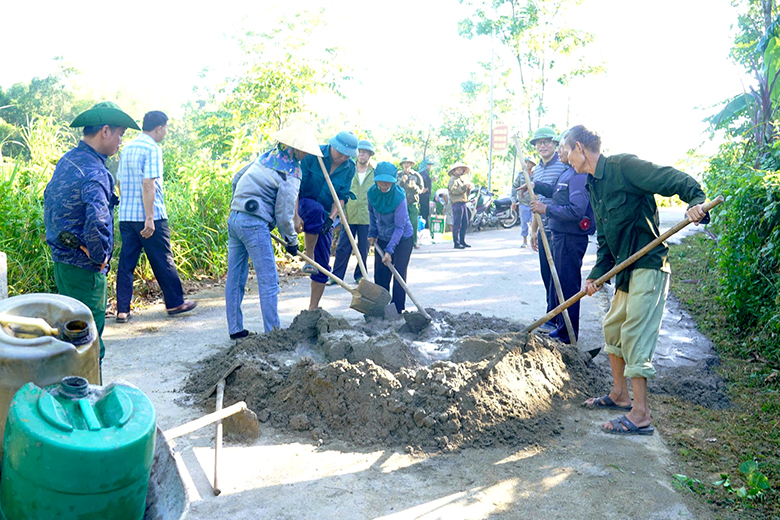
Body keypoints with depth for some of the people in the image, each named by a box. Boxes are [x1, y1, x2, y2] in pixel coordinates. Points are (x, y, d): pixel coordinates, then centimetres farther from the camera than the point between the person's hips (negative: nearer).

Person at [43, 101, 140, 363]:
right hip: (84, 269, -10)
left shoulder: (66, 161, 9)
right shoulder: (95, 172, -22)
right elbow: (97, 222, -36)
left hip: (61, 260, 10)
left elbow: (48, 200, 20)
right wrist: (99, 257, -20)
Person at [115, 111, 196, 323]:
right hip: (149, 217, -7)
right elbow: (148, 184, -19)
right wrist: (150, 218, -20)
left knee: (126, 262, 8)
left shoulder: (127, 148, 14)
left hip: (126, 216, 7)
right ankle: (175, 303, 15)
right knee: (163, 261, 4)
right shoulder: (152, 149, -11)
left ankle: (122, 310, 9)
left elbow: (119, 181, 18)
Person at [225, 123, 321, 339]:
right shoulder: (290, 175, -11)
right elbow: (283, 215, -10)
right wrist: (292, 241, 4)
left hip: (234, 218, 9)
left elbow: (237, 179, 21)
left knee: (235, 277, 12)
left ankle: (235, 329, 21)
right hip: (254, 224, -9)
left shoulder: (267, 156, 13)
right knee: (268, 280, -2)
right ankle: (273, 332, 2)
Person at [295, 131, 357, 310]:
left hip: (325, 216, 4)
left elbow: (342, 196, -4)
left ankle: (313, 309, 12)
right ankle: (309, 258, -25)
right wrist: (296, 215, -25)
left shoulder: (349, 168, -3)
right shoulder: (313, 155, -15)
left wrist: (331, 218, -21)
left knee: (323, 265, 0)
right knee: (316, 209, -41)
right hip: (304, 204, -4)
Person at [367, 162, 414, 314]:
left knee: (399, 277, -6)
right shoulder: (372, 192, -12)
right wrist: (372, 233, 6)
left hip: (402, 239, -5)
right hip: (382, 239, 5)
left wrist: (390, 250, -30)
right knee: (380, 276, 7)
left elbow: (399, 227, -25)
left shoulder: (399, 196, -27)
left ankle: (398, 311, 4)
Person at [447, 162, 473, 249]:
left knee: (465, 224, 11)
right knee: (457, 224, -9)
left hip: (463, 203, 9)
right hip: (457, 203, -9)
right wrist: (464, 187, -21)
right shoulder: (453, 179, -5)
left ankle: (462, 241, 19)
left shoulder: (462, 179, 23)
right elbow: (454, 190, -19)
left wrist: (469, 188, 6)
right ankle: (456, 243, -7)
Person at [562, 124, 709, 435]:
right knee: (612, 328, 17)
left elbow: (673, 179, -20)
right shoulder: (593, 186, 15)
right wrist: (597, 275, 7)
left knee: (635, 335, -8)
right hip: (626, 269, 10)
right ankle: (620, 395, 33)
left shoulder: (624, 166, -12)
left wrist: (695, 200, -39)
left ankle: (640, 416, 0)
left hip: (648, 266, -10)